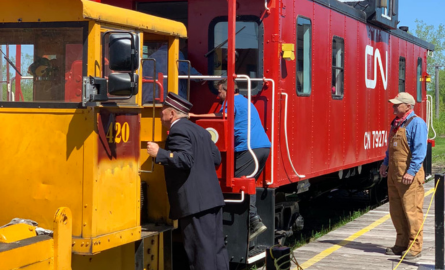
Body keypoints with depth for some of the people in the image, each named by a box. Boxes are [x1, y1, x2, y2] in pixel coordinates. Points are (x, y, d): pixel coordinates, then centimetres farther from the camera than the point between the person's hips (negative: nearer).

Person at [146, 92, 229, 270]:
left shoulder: (178, 130, -10)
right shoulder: (200, 130, 18)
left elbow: (185, 159, -23)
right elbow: (216, 158, 20)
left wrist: (159, 153, -18)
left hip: (194, 201, -9)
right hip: (212, 198, 9)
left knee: (201, 249, -6)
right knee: (216, 245, 12)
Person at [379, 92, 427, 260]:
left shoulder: (416, 123, -10)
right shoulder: (396, 123, 16)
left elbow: (420, 150, -16)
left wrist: (411, 172, -21)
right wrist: (385, 163, 17)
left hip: (409, 175, -9)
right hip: (394, 173, 9)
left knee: (412, 210, -5)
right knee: (396, 211, 12)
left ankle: (415, 248, 1)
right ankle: (401, 244, 23)